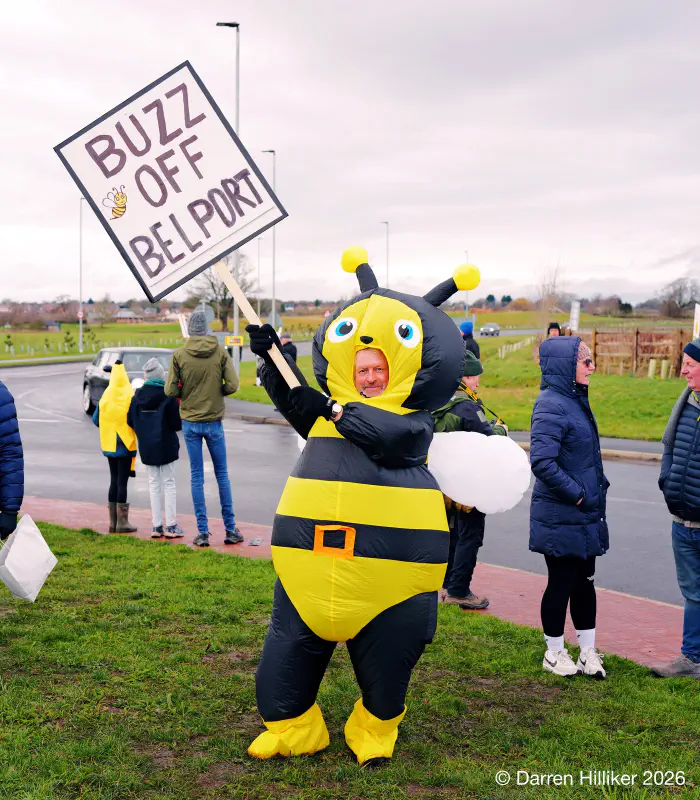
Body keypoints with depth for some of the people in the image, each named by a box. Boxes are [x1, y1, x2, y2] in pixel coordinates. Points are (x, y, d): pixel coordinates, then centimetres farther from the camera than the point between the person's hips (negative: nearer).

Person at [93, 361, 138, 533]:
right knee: (122, 481, -1)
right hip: (126, 444, -4)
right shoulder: (130, 396, -11)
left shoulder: (105, 397, -1)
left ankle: (113, 521, 15)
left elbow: (96, 420, 3)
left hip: (109, 444, 4)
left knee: (114, 480, 13)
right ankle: (122, 522, -2)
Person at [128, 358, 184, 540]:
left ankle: (157, 526, 10)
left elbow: (130, 421, 3)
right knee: (169, 484, 5)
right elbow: (177, 423, -13)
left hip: (146, 448, 3)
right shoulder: (168, 396, -13)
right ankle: (171, 526, 3)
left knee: (154, 484, 11)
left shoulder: (137, 396, -1)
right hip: (166, 446, -3)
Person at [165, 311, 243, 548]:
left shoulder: (179, 355, -7)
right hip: (214, 422, 0)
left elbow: (170, 390, -9)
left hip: (190, 422, 0)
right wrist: (216, 391, 8)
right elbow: (232, 385, -11)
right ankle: (230, 529, 13)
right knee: (222, 474, 10)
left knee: (196, 476, 6)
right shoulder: (220, 352, -6)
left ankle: (202, 532, 6)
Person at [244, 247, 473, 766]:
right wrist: (271, 359, -7)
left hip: (389, 556, -4)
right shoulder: (328, 411, 14)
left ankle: (375, 733, 32)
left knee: (386, 654, 10)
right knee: (292, 646, 10)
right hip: (314, 550, 4)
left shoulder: (414, 419, -2)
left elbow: (389, 434, -21)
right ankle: (291, 727, 28)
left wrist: (337, 410, -15)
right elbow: (293, 400, 4)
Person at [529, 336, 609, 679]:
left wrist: (598, 485, 10)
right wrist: (576, 494, -19)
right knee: (562, 582, 5)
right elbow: (542, 461, -27)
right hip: (560, 518, -9)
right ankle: (554, 653, 22)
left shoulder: (575, 400, 9)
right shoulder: (551, 406, -20)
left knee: (584, 581, 15)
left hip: (584, 515, 9)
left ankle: (588, 651, 26)